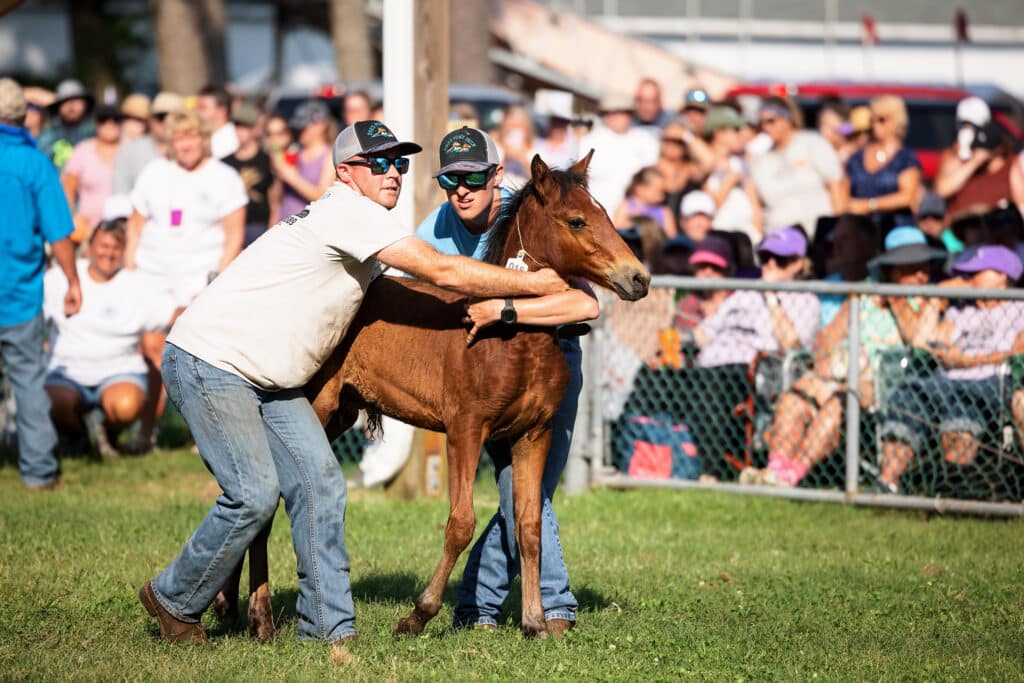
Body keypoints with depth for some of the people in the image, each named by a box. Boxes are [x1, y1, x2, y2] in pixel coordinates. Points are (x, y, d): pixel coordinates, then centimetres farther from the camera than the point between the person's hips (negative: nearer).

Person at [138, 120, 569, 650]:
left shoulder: (358, 220, 12)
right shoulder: (348, 212, -18)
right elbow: (441, 272, -22)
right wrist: (535, 284, -16)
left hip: (270, 378, 10)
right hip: (208, 362, -10)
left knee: (319, 483, -2)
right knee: (254, 494, -15)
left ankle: (329, 629, 0)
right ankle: (173, 601, 6)